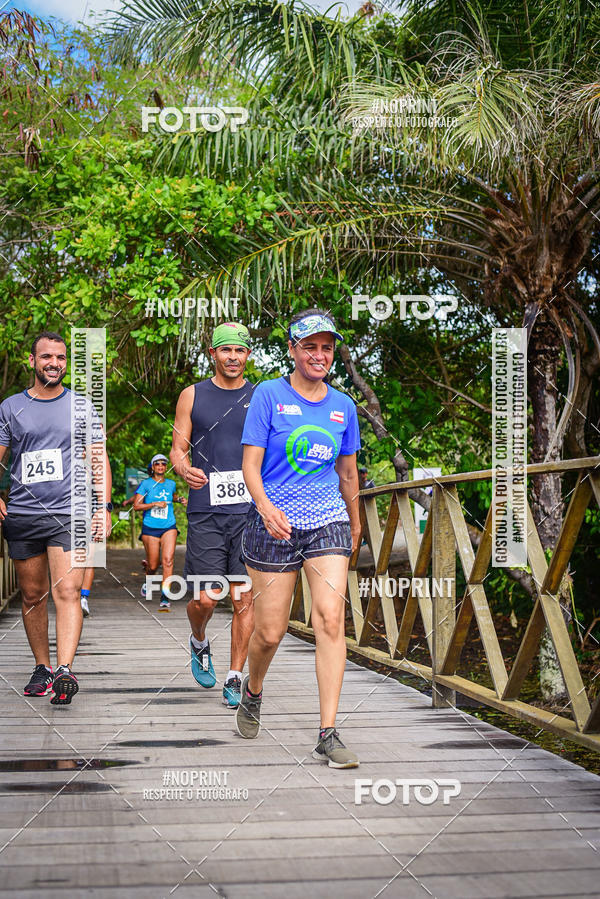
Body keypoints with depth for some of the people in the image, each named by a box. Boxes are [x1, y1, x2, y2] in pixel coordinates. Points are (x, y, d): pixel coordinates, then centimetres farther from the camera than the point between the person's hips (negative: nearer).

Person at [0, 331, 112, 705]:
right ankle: (42, 667, 20)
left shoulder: (82, 407, 8)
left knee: (67, 591, -16)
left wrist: (104, 508, 0)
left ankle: (65, 671, -24)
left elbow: (100, 460, 10)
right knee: (33, 595, 8)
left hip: (69, 514, -2)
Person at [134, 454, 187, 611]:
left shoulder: (171, 484, 10)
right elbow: (136, 505, -7)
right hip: (150, 528, -2)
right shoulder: (146, 483, -1)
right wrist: (155, 504, -17)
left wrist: (180, 499, 13)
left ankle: (165, 598, -19)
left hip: (169, 527, 2)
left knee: (168, 560, -18)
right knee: (153, 565, 4)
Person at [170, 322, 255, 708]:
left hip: (250, 510, 1)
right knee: (204, 599, -4)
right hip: (206, 512, -1)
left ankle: (235, 680, 9)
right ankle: (200, 643, 29)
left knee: (244, 599, -2)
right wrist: (185, 469, -15)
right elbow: (178, 448, 8)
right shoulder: (193, 396, 8)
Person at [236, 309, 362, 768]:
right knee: (270, 631, 2)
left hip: (327, 522, 2)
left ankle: (328, 734, -11)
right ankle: (252, 692, 36)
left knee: (330, 618, -14)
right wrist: (266, 507, -25)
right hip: (273, 524, -2)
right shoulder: (269, 395, -3)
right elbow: (251, 464, -8)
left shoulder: (343, 406, 9)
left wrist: (355, 524, 28)